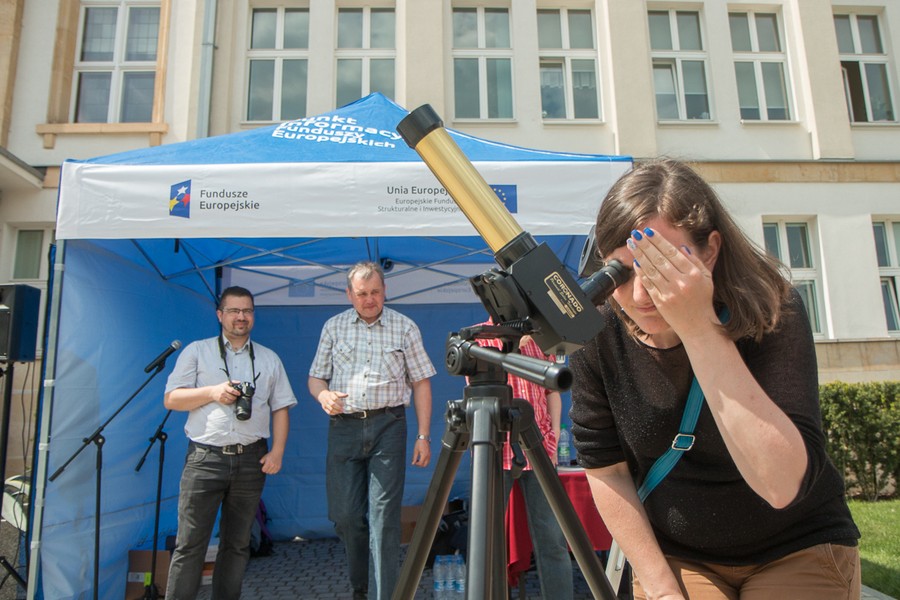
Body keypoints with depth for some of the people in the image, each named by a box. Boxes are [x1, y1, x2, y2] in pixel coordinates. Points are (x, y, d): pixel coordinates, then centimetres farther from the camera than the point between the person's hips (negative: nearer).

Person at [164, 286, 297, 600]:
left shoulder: (270, 359, 13)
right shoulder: (197, 352, 8)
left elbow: (280, 408, 10)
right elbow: (172, 399, 3)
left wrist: (277, 451, -1)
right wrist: (212, 392, -12)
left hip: (251, 460, 2)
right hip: (205, 457, -2)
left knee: (237, 543, 11)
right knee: (190, 543, 0)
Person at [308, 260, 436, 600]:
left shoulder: (405, 327, 5)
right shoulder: (334, 326, 10)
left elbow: (421, 383, 4)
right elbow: (316, 376, 13)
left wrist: (423, 435, -2)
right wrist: (323, 395, -11)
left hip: (388, 425, -2)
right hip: (344, 425, 2)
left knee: (383, 517, -5)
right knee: (345, 515, 6)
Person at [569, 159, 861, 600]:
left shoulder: (771, 312, -24)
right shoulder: (597, 335, -17)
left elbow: (783, 485, -34)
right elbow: (606, 472, -8)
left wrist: (700, 328, -39)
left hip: (798, 550, -1)